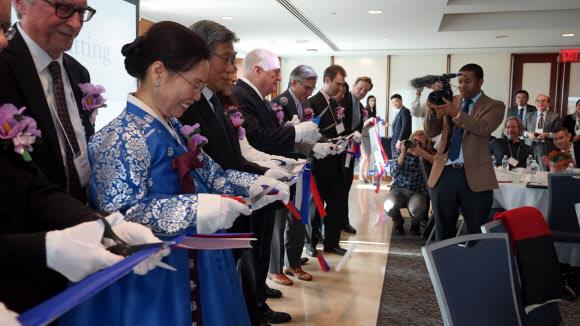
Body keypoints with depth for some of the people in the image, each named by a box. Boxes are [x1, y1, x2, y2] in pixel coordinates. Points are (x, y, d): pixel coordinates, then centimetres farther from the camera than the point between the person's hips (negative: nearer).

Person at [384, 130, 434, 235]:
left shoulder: (426, 157, 1)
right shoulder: (400, 154, 3)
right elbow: (394, 173, -11)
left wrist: (422, 153, -24)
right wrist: (403, 153, -17)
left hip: (417, 192, -1)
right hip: (399, 189, 1)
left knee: (417, 209, -36)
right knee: (389, 206, -33)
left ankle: (415, 223, 5)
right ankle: (398, 223, 6)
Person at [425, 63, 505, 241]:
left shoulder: (494, 106, 1)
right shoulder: (450, 101, 12)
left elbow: (484, 127, -19)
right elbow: (430, 132, 7)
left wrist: (455, 112, -28)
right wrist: (433, 109, -11)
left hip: (474, 175, -3)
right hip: (444, 173, 4)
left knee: (477, 232, 6)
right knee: (443, 230, 14)